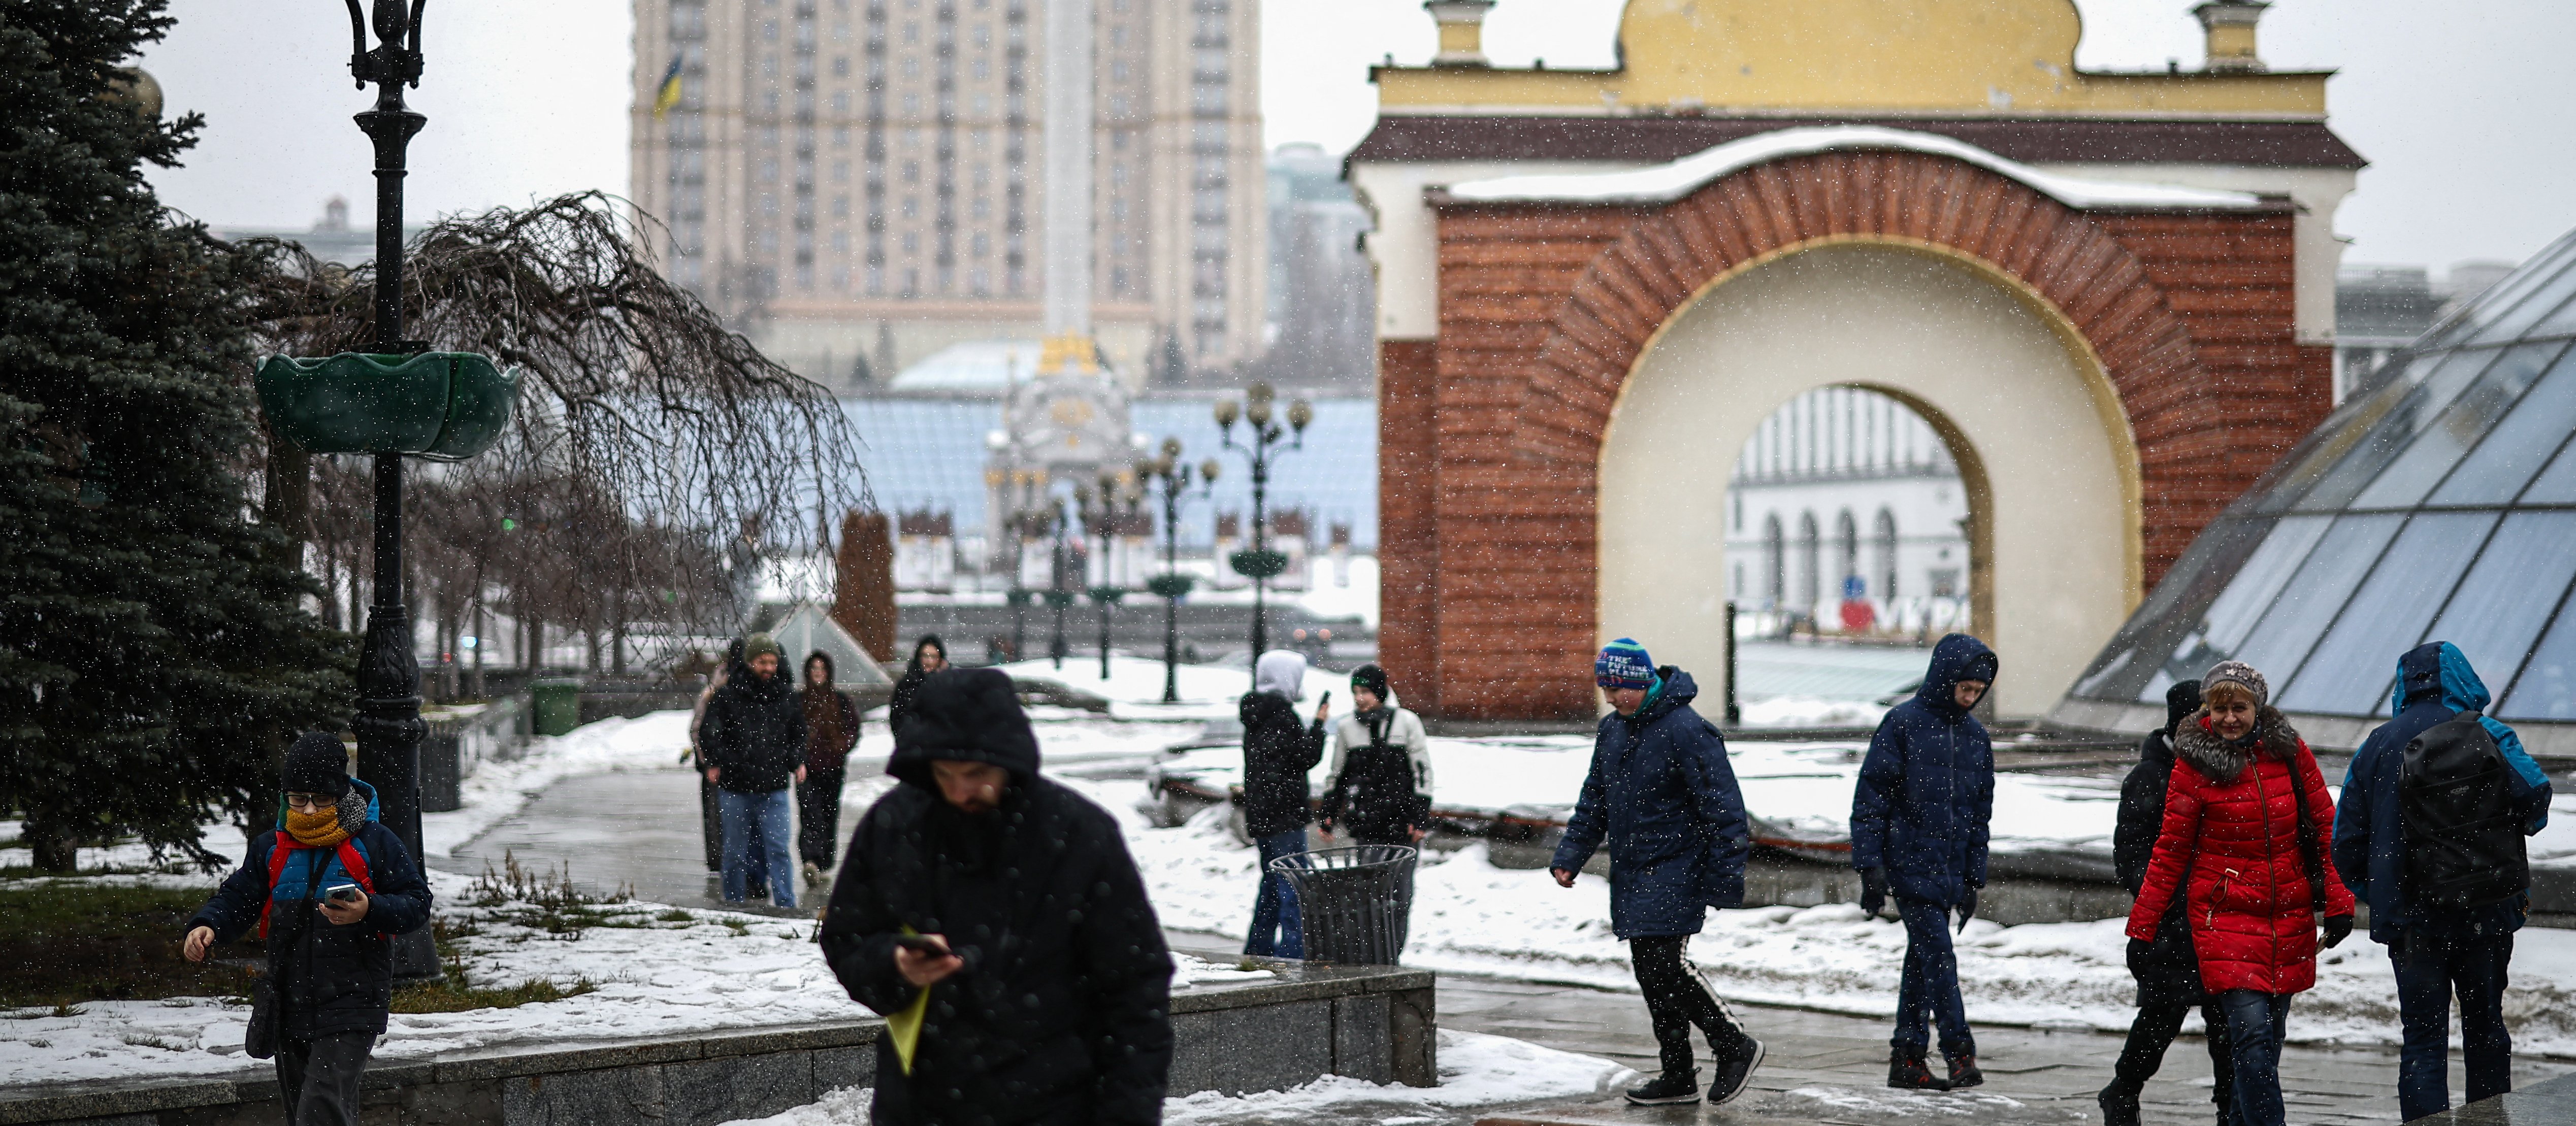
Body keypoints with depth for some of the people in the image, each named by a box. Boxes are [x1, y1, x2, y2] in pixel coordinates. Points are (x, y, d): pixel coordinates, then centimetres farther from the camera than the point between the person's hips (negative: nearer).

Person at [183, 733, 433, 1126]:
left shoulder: (374, 843, -3)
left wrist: (369, 913, -20)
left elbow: (417, 905, -2)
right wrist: (207, 927, -4)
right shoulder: (271, 848, 10)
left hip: (352, 1004, -6)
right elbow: (237, 898, 16)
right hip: (290, 1011, 6)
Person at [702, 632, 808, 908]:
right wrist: (715, 762, -6)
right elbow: (713, 731, 6)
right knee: (736, 852, 7)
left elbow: (798, 733, 22)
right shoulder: (728, 696, 0)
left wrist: (797, 762, 8)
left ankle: (785, 905, -5)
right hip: (736, 787, -1)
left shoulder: (786, 696, 10)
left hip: (774, 789, 1)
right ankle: (734, 905, 18)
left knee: (778, 849, -6)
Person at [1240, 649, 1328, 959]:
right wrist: (1319, 724, -4)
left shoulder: (1255, 714, 13)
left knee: (1272, 882, 18)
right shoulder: (1281, 715, -15)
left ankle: (1257, 951, 22)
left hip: (1260, 814, 9)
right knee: (1293, 886, -8)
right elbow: (1307, 757, -13)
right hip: (1284, 813, -9)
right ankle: (1292, 953, -12)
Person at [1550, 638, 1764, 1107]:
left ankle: (1736, 1047, 2)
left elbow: (1722, 807, -16)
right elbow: (1595, 800, 20)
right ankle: (1678, 1075, 15)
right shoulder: (1612, 729, 10)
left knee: (1667, 964, -14)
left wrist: (1726, 875, -19)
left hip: (1676, 871, -8)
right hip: (1630, 872, 8)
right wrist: (1570, 855, 10)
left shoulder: (1685, 730, -16)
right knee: (1649, 972, 8)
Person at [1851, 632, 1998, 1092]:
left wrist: (1973, 878, 14)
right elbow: (1870, 796, -8)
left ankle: (1907, 1058, 13)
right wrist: (1870, 864, -13)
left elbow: (1980, 813, 17)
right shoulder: (1903, 723, -8)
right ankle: (1960, 1053, -8)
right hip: (1909, 864, -6)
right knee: (1938, 956, -11)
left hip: (1948, 872, 6)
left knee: (1922, 961, 9)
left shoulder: (1974, 735, 11)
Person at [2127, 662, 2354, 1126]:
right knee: (2251, 1030, -17)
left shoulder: (2290, 752, 2)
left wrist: (2339, 903, 4)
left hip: (2290, 915, 4)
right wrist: (2143, 925, 0)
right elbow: (2170, 850, 1)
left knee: (2270, 1034, 10)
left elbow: (2325, 828, 9)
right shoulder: (2193, 764, -5)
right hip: (2224, 912, -3)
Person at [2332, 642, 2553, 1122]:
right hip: (2488, 914, -1)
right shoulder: (2488, 735, 0)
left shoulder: (2374, 748, 7)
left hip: (2412, 920, 1)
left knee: (2423, 1040, 2)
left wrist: (2377, 897, 17)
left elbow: (2346, 842, 5)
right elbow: (2535, 794, -15)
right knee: (2486, 1028, 15)